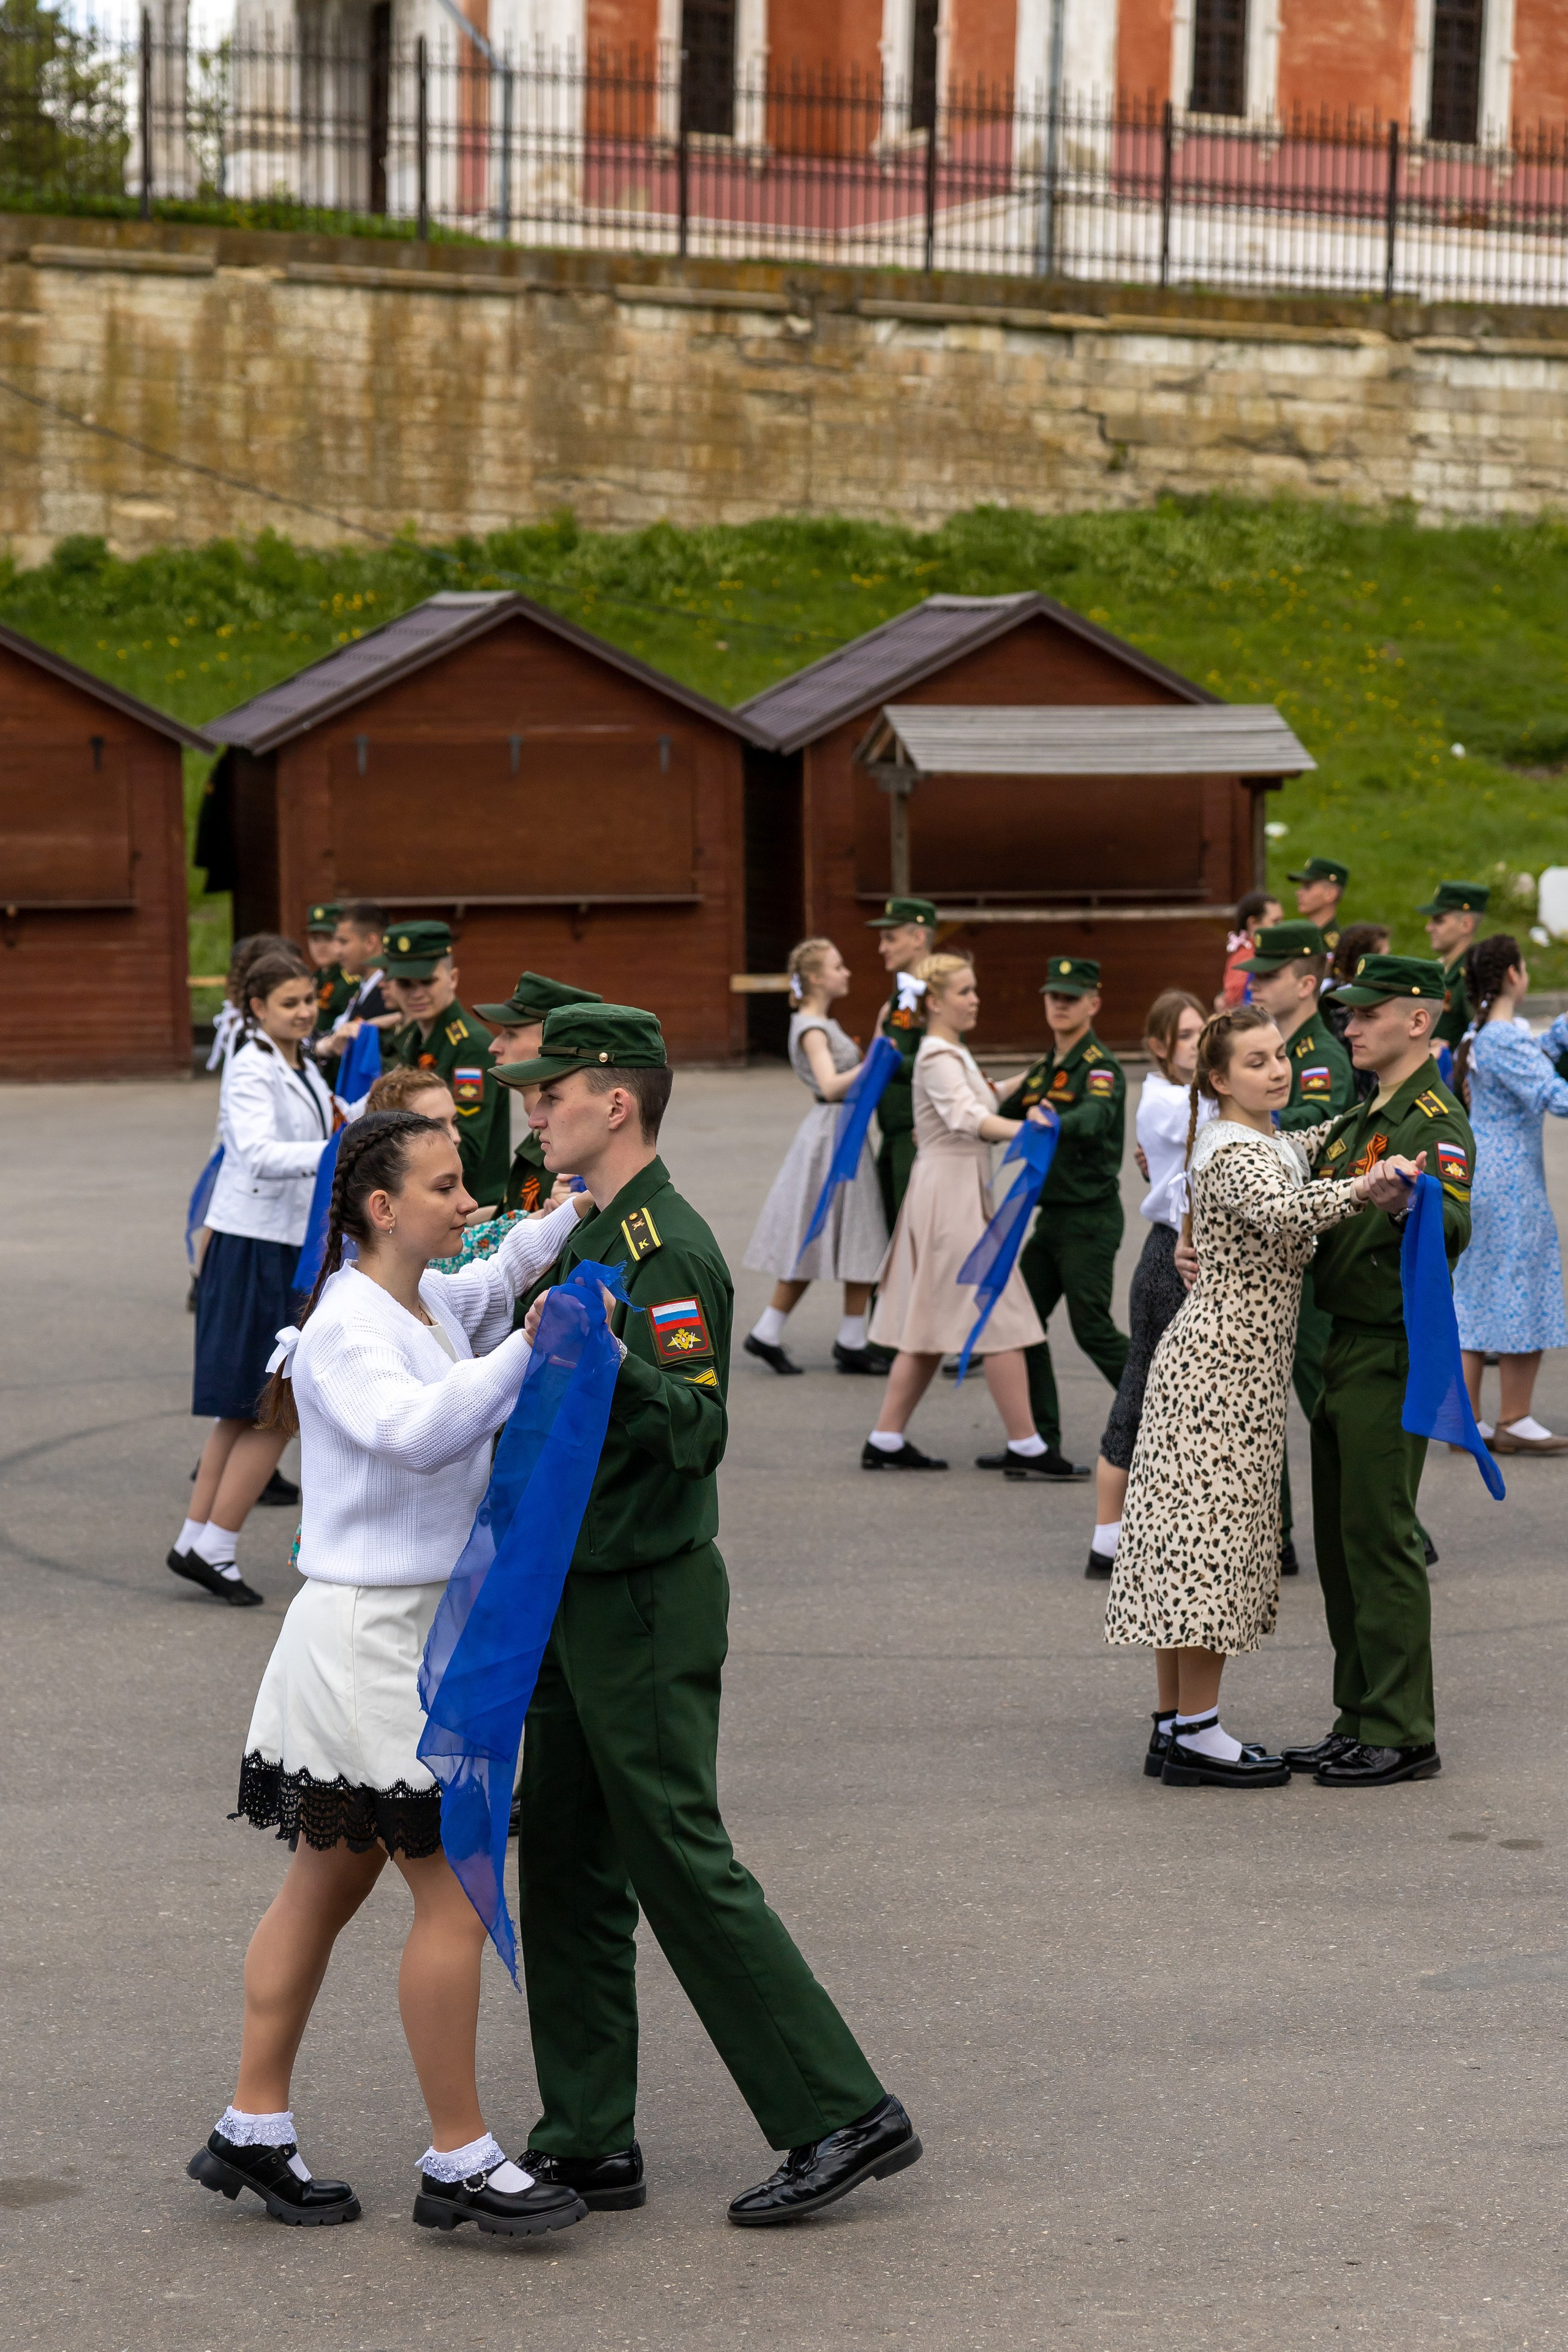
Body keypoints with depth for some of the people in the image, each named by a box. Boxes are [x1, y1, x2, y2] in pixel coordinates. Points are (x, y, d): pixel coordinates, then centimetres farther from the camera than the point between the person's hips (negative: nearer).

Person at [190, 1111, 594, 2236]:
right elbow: (415, 1430, -35)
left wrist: (581, 1212, 19)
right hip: (374, 1635, -10)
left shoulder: (434, 1302, 10)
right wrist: (535, 1346, -37)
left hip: (422, 1631, 10)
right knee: (457, 1895, -6)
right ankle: (461, 2162, 2)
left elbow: (495, 1283, 32)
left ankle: (254, 2131, 25)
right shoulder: (346, 1327, -17)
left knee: (330, 1881, 15)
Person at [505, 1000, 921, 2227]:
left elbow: (698, 1432, -26)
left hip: (644, 1605, -10)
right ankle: (588, 2140, 17)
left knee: (682, 1862, -7)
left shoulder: (670, 1252, -16)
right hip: (581, 1597, 10)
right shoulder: (593, 1237, 14)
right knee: (566, 1866, 11)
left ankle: (844, 2114, -1)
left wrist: (618, 1363, -39)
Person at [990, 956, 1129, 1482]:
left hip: (1091, 1217, -9)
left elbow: (1095, 1117, -34)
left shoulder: (1100, 1067, -12)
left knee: (1092, 1329, -8)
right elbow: (1003, 1119, 23)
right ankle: (1040, 1445, 10)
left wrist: (1052, 1122, -54)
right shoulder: (1044, 1069, 14)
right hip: (1052, 1216, 9)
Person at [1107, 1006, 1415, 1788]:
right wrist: (1359, 1191, -48)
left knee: (1195, 1539, 10)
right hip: (1221, 1367, -10)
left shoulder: (1279, 1144, 15)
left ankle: (1175, 1724, 14)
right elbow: (1275, 1214, -36)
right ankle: (1195, 1733, -6)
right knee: (1212, 1532, -9)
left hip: (1230, 1366, 10)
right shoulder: (1233, 1152, -15)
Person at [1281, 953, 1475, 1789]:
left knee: (1380, 1541, -7)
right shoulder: (1357, 1122, 17)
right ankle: (1361, 1721, 20)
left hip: (1392, 1357, -9)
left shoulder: (1438, 1122, -12)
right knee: (1341, 1541, 12)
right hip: (1344, 1350, 10)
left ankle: (1403, 1735, -1)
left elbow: (1452, 1229, -28)